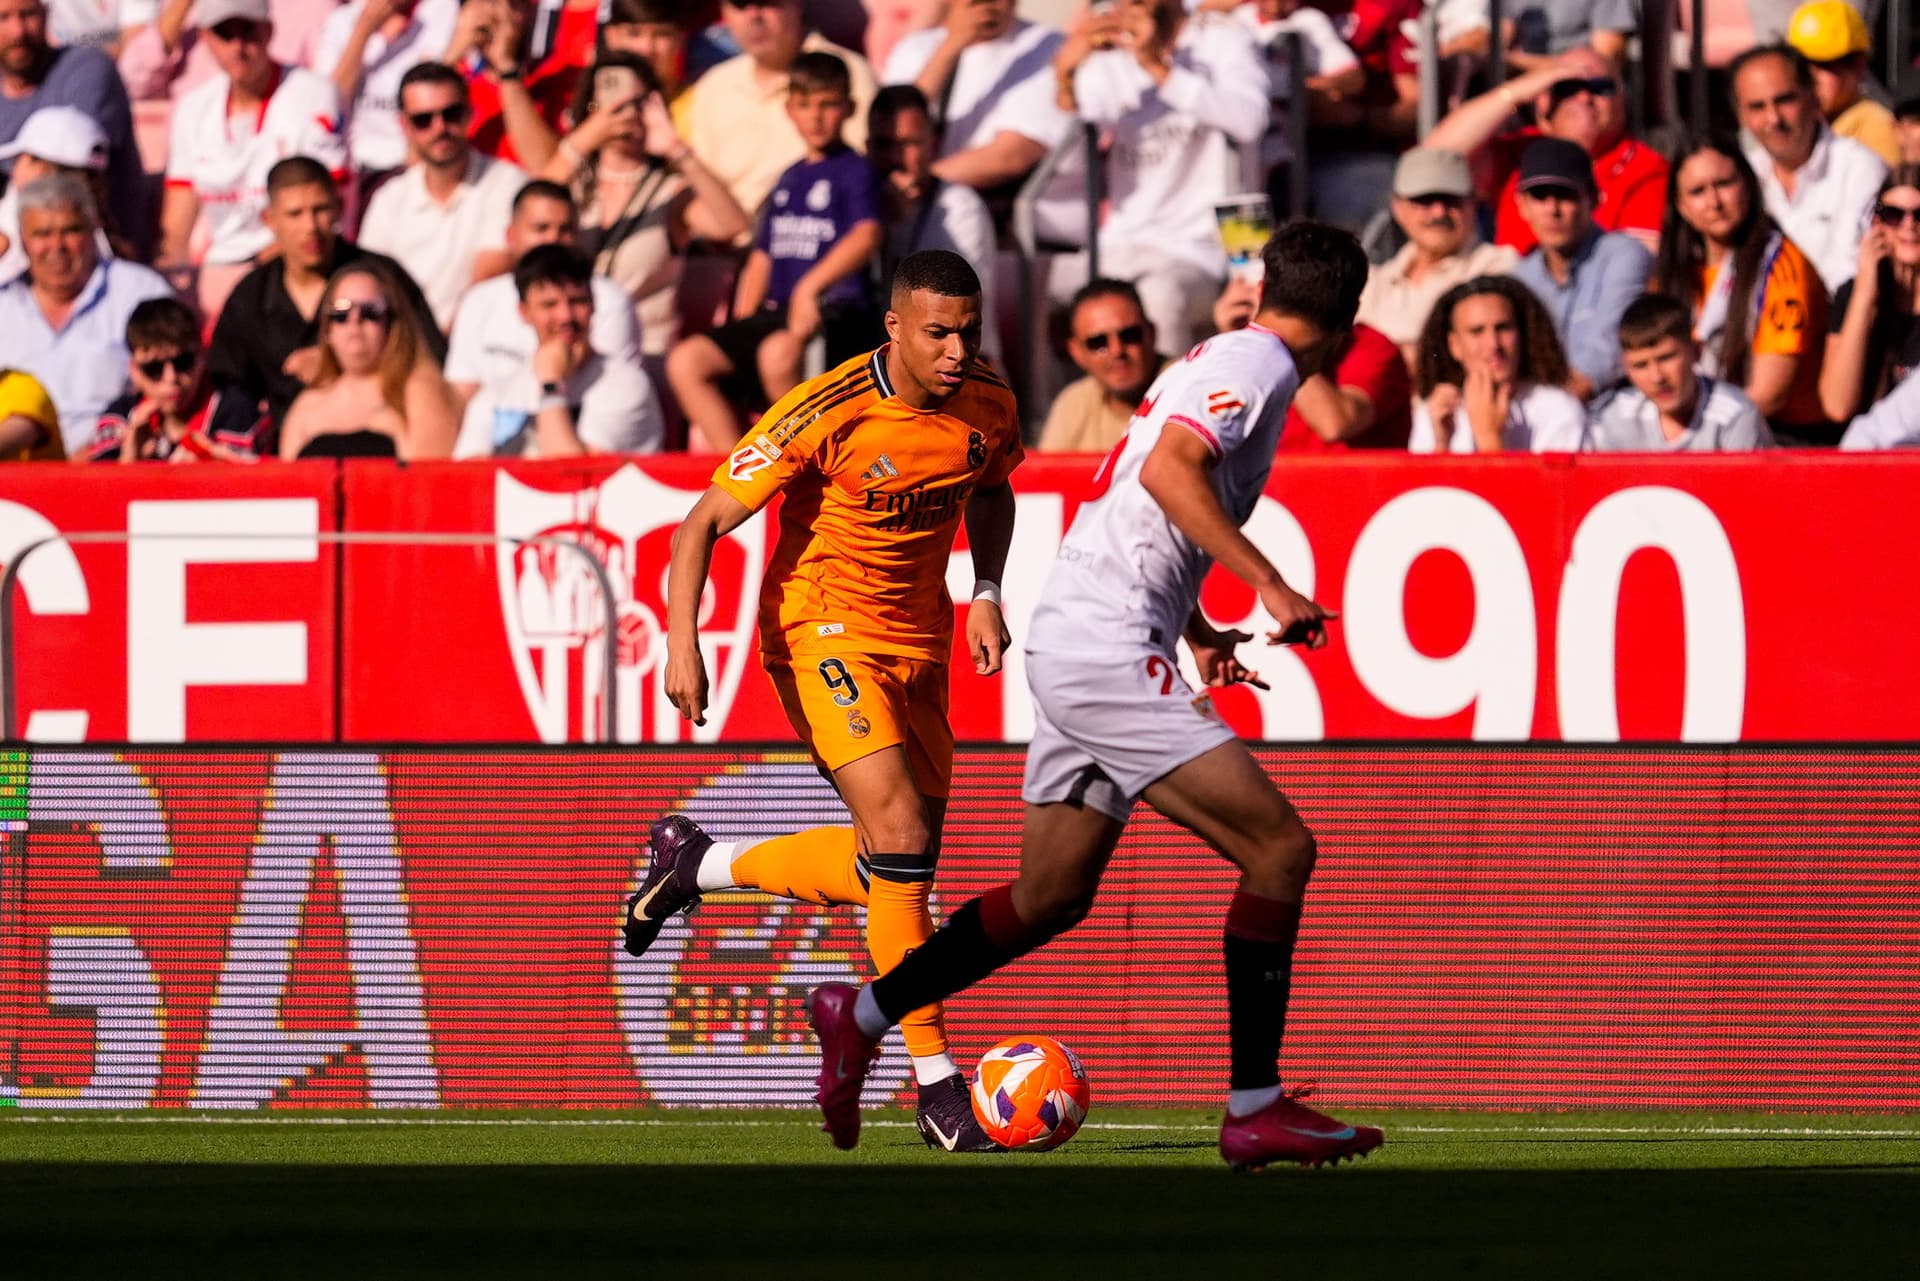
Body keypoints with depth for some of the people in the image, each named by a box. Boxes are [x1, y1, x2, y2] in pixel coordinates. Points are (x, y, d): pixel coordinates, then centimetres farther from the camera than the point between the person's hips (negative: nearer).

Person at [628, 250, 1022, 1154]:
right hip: (823, 631, -7)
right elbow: (705, 522, -16)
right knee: (901, 841, -21)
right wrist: (683, 642, -27)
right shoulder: (823, 415, -21)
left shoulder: (989, 408, -4)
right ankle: (937, 1085, -14)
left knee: (895, 869, 9)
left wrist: (987, 591, 3)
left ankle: (695, 864, 30)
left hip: (918, 641, 7)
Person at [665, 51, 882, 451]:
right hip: (776, 313, 8)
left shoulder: (853, 171, -1)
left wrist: (810, 286, -30)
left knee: (778, 353, -39)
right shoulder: (790, 180, 22)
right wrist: (738, 328, 13)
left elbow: (867, 235, -19)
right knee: (686, 361, -9)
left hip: (836, 313, -8)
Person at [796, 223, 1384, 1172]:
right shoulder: (1257, 365, -9)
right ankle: (1255, 1109, -11)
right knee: (1280, 847, -11)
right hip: (1109, 653, -10)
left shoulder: (1227, 359, 20)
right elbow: (1169, 467, -25)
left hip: (1072, 642, 10)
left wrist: (1197, 632, 37)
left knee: (1052, 897, 17)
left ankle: (861, 1015, 26)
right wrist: (1268, 584, -26)